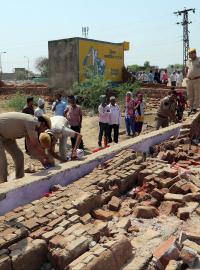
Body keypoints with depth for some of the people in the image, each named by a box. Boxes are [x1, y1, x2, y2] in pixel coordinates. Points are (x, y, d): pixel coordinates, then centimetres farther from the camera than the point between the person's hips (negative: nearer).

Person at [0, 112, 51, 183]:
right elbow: (35, 145, -20)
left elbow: (30, 147, 8)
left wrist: (42, 160, 6)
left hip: (6, 135, 10)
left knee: (18, 155, 8)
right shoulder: (31, 122, -25)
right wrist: (45, 157, -7)